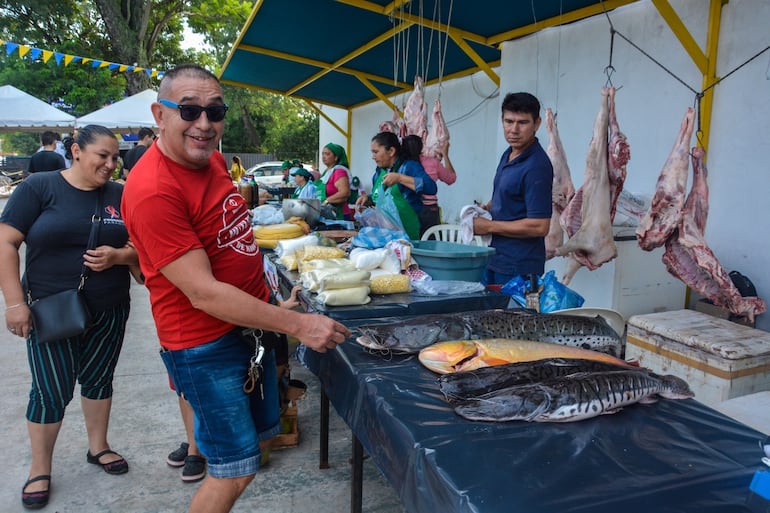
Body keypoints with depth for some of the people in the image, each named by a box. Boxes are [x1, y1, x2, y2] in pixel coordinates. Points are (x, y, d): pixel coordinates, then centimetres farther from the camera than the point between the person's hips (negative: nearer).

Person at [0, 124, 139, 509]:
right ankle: (40, 469, 24)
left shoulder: (120, 195, 2)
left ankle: (98, 447, 37)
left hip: (110, 310, 4)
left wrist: (117, 255, -17)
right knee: (51, 390, 3)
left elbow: (141, 248, 5)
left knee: (98, 378, 17)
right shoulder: (39, 186, -7)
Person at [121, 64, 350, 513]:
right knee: (237, 471, 3)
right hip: (206, 345, -8)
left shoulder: (213, 158, 1)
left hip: (252, 322, 8)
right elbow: (204, 294, -27)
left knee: (265, 428, 23)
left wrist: (267, 287, 12)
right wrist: (297, 324, -27)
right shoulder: (153, 190, -25)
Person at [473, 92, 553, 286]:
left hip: (519, 267, -9)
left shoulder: (537, 166, -20)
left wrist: (489, 226, -17)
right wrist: (487, 207, 5)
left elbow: (539, 227, -24)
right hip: (494, 260, 9)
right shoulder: (509, 154, 9)